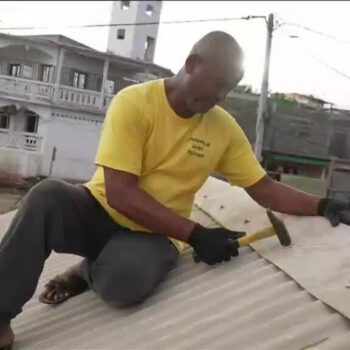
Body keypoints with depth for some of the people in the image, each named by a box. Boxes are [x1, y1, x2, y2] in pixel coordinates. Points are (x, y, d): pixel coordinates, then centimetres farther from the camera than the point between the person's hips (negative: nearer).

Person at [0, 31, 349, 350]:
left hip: (155, 232, 2)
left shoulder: (224, 127, -2)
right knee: (47, 196, -33)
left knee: (126, 279, -33)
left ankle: (90, 271, 5)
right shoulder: (134, 102, -15)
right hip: (101, 212, -1)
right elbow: (119, 193, -21)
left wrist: (321, 205, -11)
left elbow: (264, 189, 5)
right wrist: (196, 236, -24)